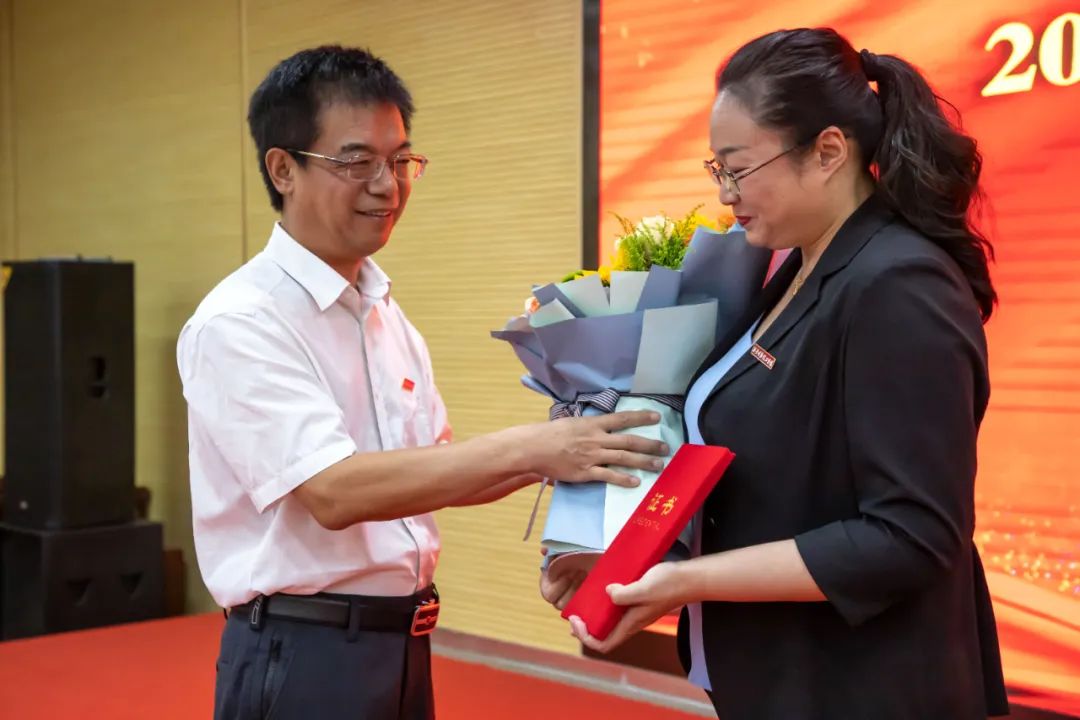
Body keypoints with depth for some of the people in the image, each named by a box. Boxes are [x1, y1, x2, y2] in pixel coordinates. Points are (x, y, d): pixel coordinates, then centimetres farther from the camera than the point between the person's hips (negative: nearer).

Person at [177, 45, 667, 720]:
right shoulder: (239, 322, -16)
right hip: (302, 656, -7)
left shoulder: (387, 314, 10)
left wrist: (555, 454, -7)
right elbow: (334, 491, -25)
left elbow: (436, 472, 10)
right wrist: (524, 447, -28)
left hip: (404, 645, 8)